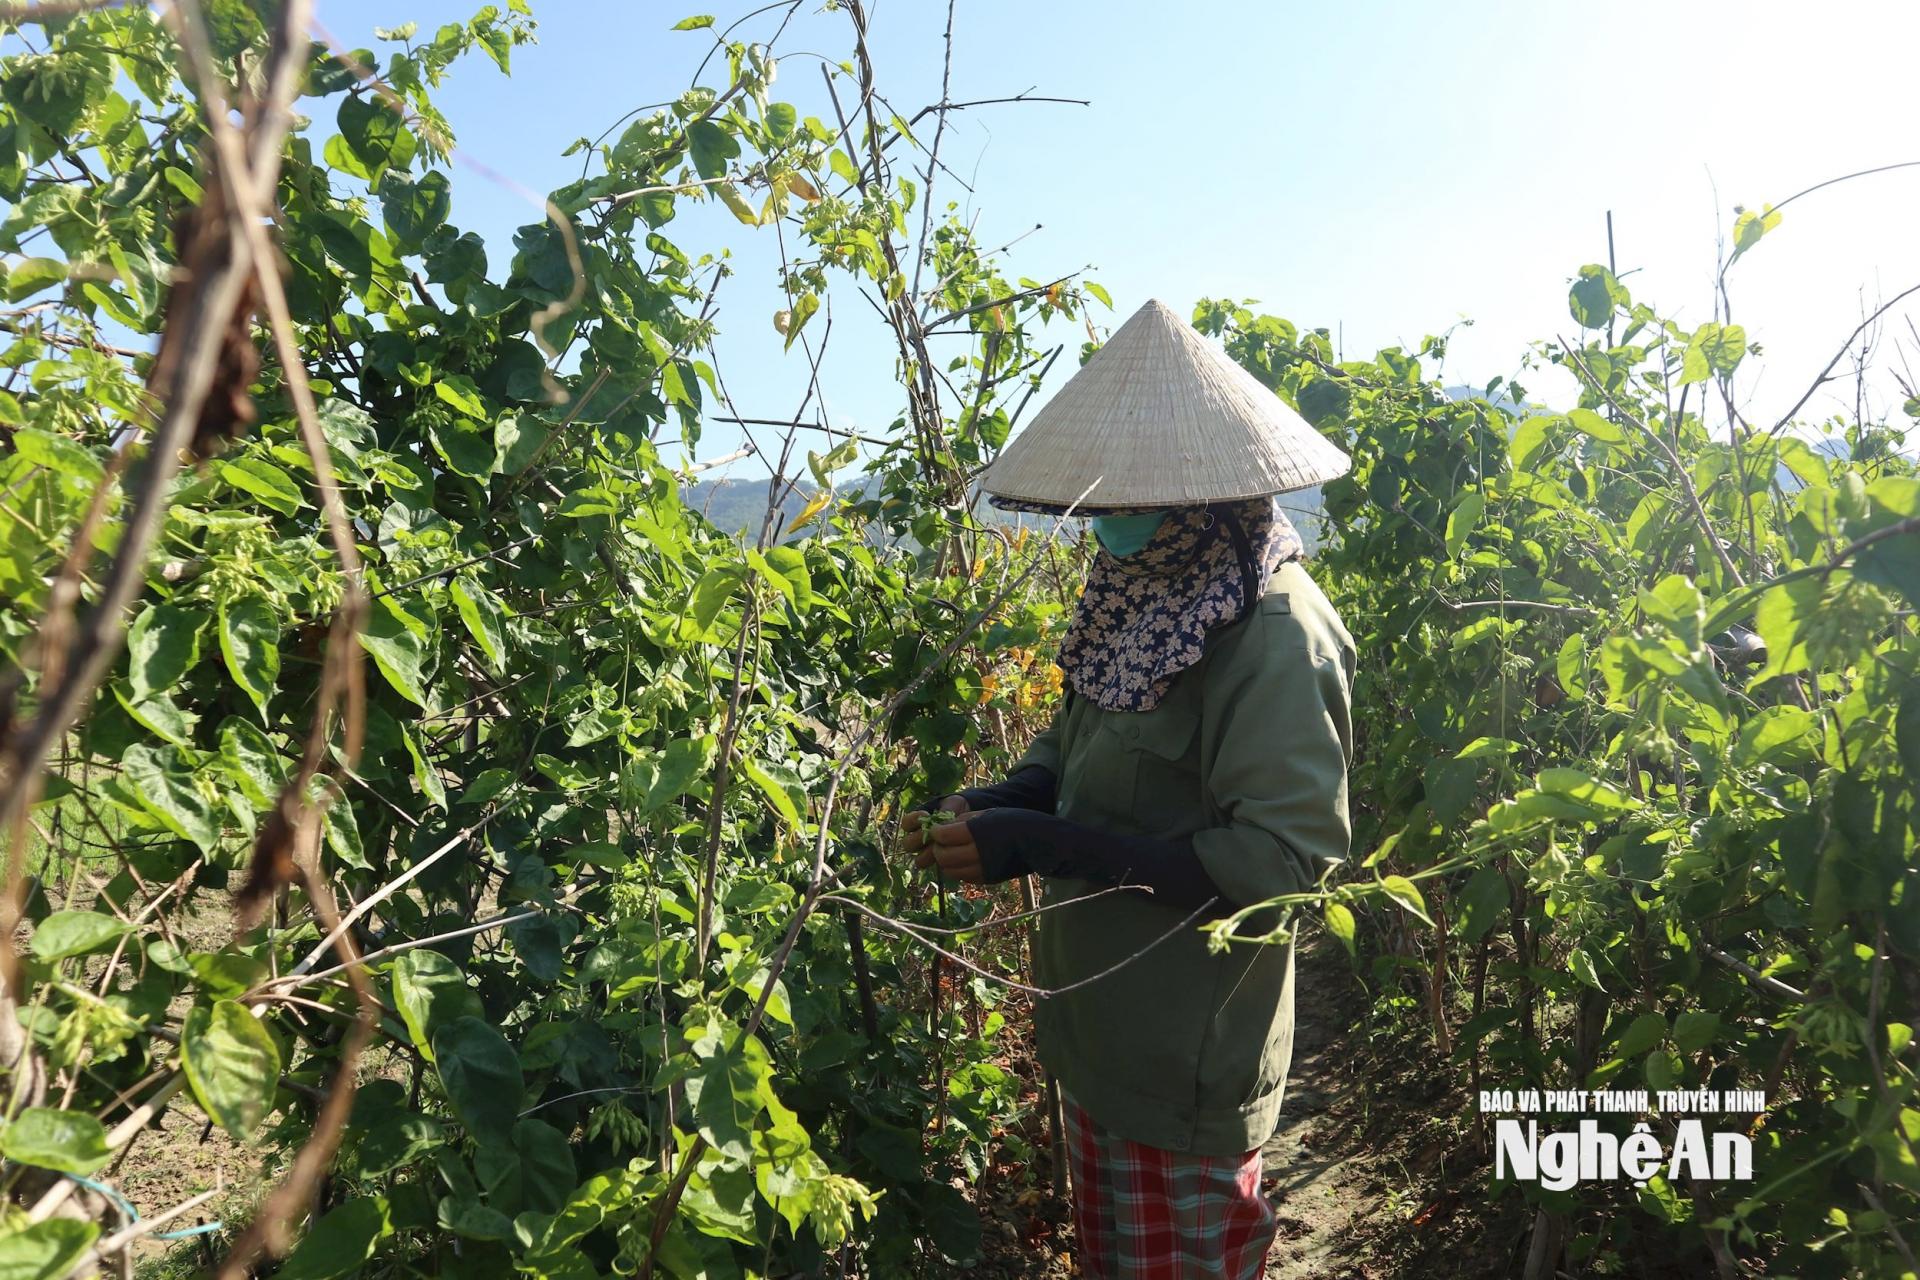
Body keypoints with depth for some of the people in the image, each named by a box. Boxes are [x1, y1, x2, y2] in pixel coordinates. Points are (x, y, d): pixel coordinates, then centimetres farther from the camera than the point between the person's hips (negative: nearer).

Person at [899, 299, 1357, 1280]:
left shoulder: (1274, 636, -23)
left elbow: (1283, 858, -28)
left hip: (1187, 1068, -7)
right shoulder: (1144, 597, 2)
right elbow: (1074, 753, 12)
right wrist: (991, 808, -11)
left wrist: (1042, 846, -30)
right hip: (1101, 1034, 7)